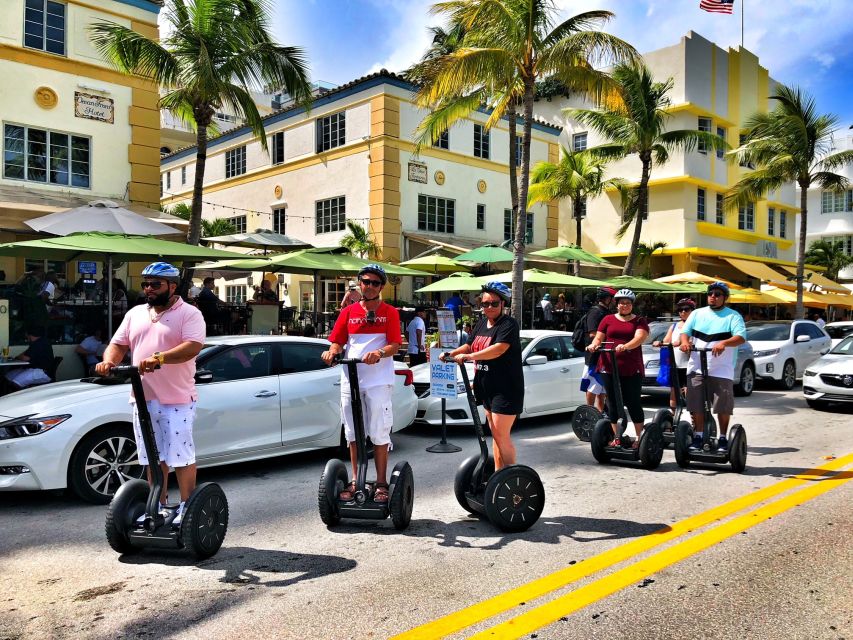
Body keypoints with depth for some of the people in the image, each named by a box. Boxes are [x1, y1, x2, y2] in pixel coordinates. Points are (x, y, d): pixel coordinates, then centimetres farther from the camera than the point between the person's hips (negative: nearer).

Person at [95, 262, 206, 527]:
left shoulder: (189, 314, -4)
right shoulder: (135, 314, 16)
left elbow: (193, 347, -19)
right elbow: (118, 344, 14)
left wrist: (159, 358, -32)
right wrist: (109, 361, -8)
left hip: (177, 398, -6)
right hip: (143, 398, 6)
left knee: (181, 456, -1)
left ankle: (186, 506, 9)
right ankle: (159, 506, 24)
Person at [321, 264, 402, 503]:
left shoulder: (389, 312, 3)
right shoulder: (348, 312, 12)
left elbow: (395, 345, -6)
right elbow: (338, 342, 11)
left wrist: (379, 353, -26)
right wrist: (332, 352, -11)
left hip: (378, 381, -3)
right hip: (350, 380, 4)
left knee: (379, 434, 1)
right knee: (353, 434, 11)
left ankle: (381, 484, 11)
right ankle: (355, 481, 22)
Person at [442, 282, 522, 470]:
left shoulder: (508, 324, -14)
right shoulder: (481, 323, 12)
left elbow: (499, 349, -28)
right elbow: (469, 345, 21)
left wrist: (468, 356, -32)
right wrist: (451, 354, 4)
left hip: (506, 389, -8)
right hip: (487, 387, 8)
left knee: (502, 436, -7)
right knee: (495, 434, 15)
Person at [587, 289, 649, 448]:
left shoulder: (639, 321, 6)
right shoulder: (608, 319, 12)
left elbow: (640, 337, -11)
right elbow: (598, 338, 9)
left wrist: (625, 346, -30)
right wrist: (594, 345, -15)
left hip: (632, 369, -2)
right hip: (609, 367, 2)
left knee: (634, 403, 0)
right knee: (612, 403, 5)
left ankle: (639, 437, 8)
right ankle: (616, 437, 13)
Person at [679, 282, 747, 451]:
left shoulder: (733, 316, 2)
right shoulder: (698, 313, 14)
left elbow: (741, 337, -11)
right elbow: (685, 331, 9)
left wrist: (724, 343, -30)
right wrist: (684, 342, -15)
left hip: (721, 370, -2)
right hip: (696, 368, 3)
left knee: (723, 407, 1)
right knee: (696, 405, 4)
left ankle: (722, 438, 16)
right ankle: (698, 436, 17)